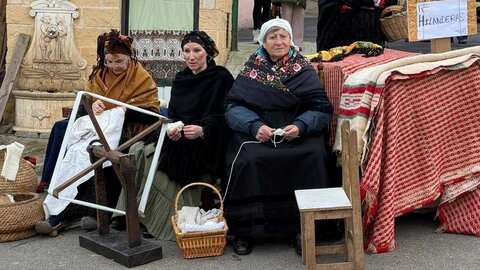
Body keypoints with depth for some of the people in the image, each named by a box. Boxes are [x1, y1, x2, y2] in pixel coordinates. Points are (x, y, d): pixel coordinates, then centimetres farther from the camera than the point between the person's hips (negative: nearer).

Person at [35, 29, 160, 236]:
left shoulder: (141, 77, 0)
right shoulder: (99, 74, 15)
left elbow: (152, 110, -6)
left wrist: (125, 110, -17)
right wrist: (93, 104, -3)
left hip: (126, 129, -5)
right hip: (100, 124, 6)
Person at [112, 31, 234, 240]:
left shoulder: (221, 78, -2)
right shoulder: (180, 79, 18)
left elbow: (222, 116, -11)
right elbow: (172, 113, 13)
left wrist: (202, 129, -30)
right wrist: (171, 129, -11)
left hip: (206, 143, -7)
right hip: (178, 140, 7)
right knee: (139, 150, -18)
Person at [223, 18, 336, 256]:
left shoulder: (304, 70, 9)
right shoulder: (251, 69, 10)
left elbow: (321, 109, 2)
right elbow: (234, 106, 1)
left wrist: (300, 126, -17)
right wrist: (254, 126, -18)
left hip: (297, 132, 0)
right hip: (256, 131, 0)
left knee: (313, 157, -29)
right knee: (247, 160, -30)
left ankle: (301, 228, -15)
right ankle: (243, 229, -13)